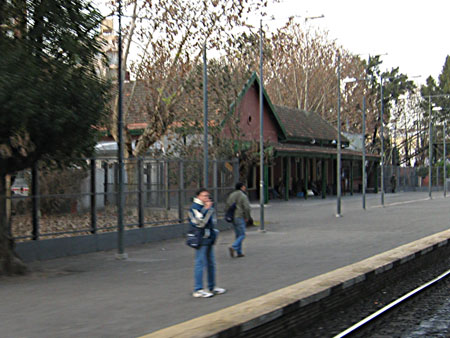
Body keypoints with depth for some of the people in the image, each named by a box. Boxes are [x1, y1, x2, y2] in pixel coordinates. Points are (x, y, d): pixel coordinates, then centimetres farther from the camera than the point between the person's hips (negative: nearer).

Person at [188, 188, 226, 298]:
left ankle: (212, 287, 26)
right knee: (200, 263, -7)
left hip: (209, 239, 9)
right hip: (201, 239, -9)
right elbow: (200, 222, -25)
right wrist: (207, 209, -22)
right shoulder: (195, 208, -13)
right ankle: (198, 290, -3)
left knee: (211, 263, 15)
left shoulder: (207, 206, 15)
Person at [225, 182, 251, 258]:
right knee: (242, 235, -3)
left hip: (232, 217, 7)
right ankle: (233, 247, -22)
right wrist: (247, 217, -8)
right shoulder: (243, 196, -11)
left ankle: (239, 252, 15)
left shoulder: (231, 195, 10)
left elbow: (227, 206, 10)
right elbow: (247, 208, -18)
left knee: (238, 235, 15)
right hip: (240, 217, -7)